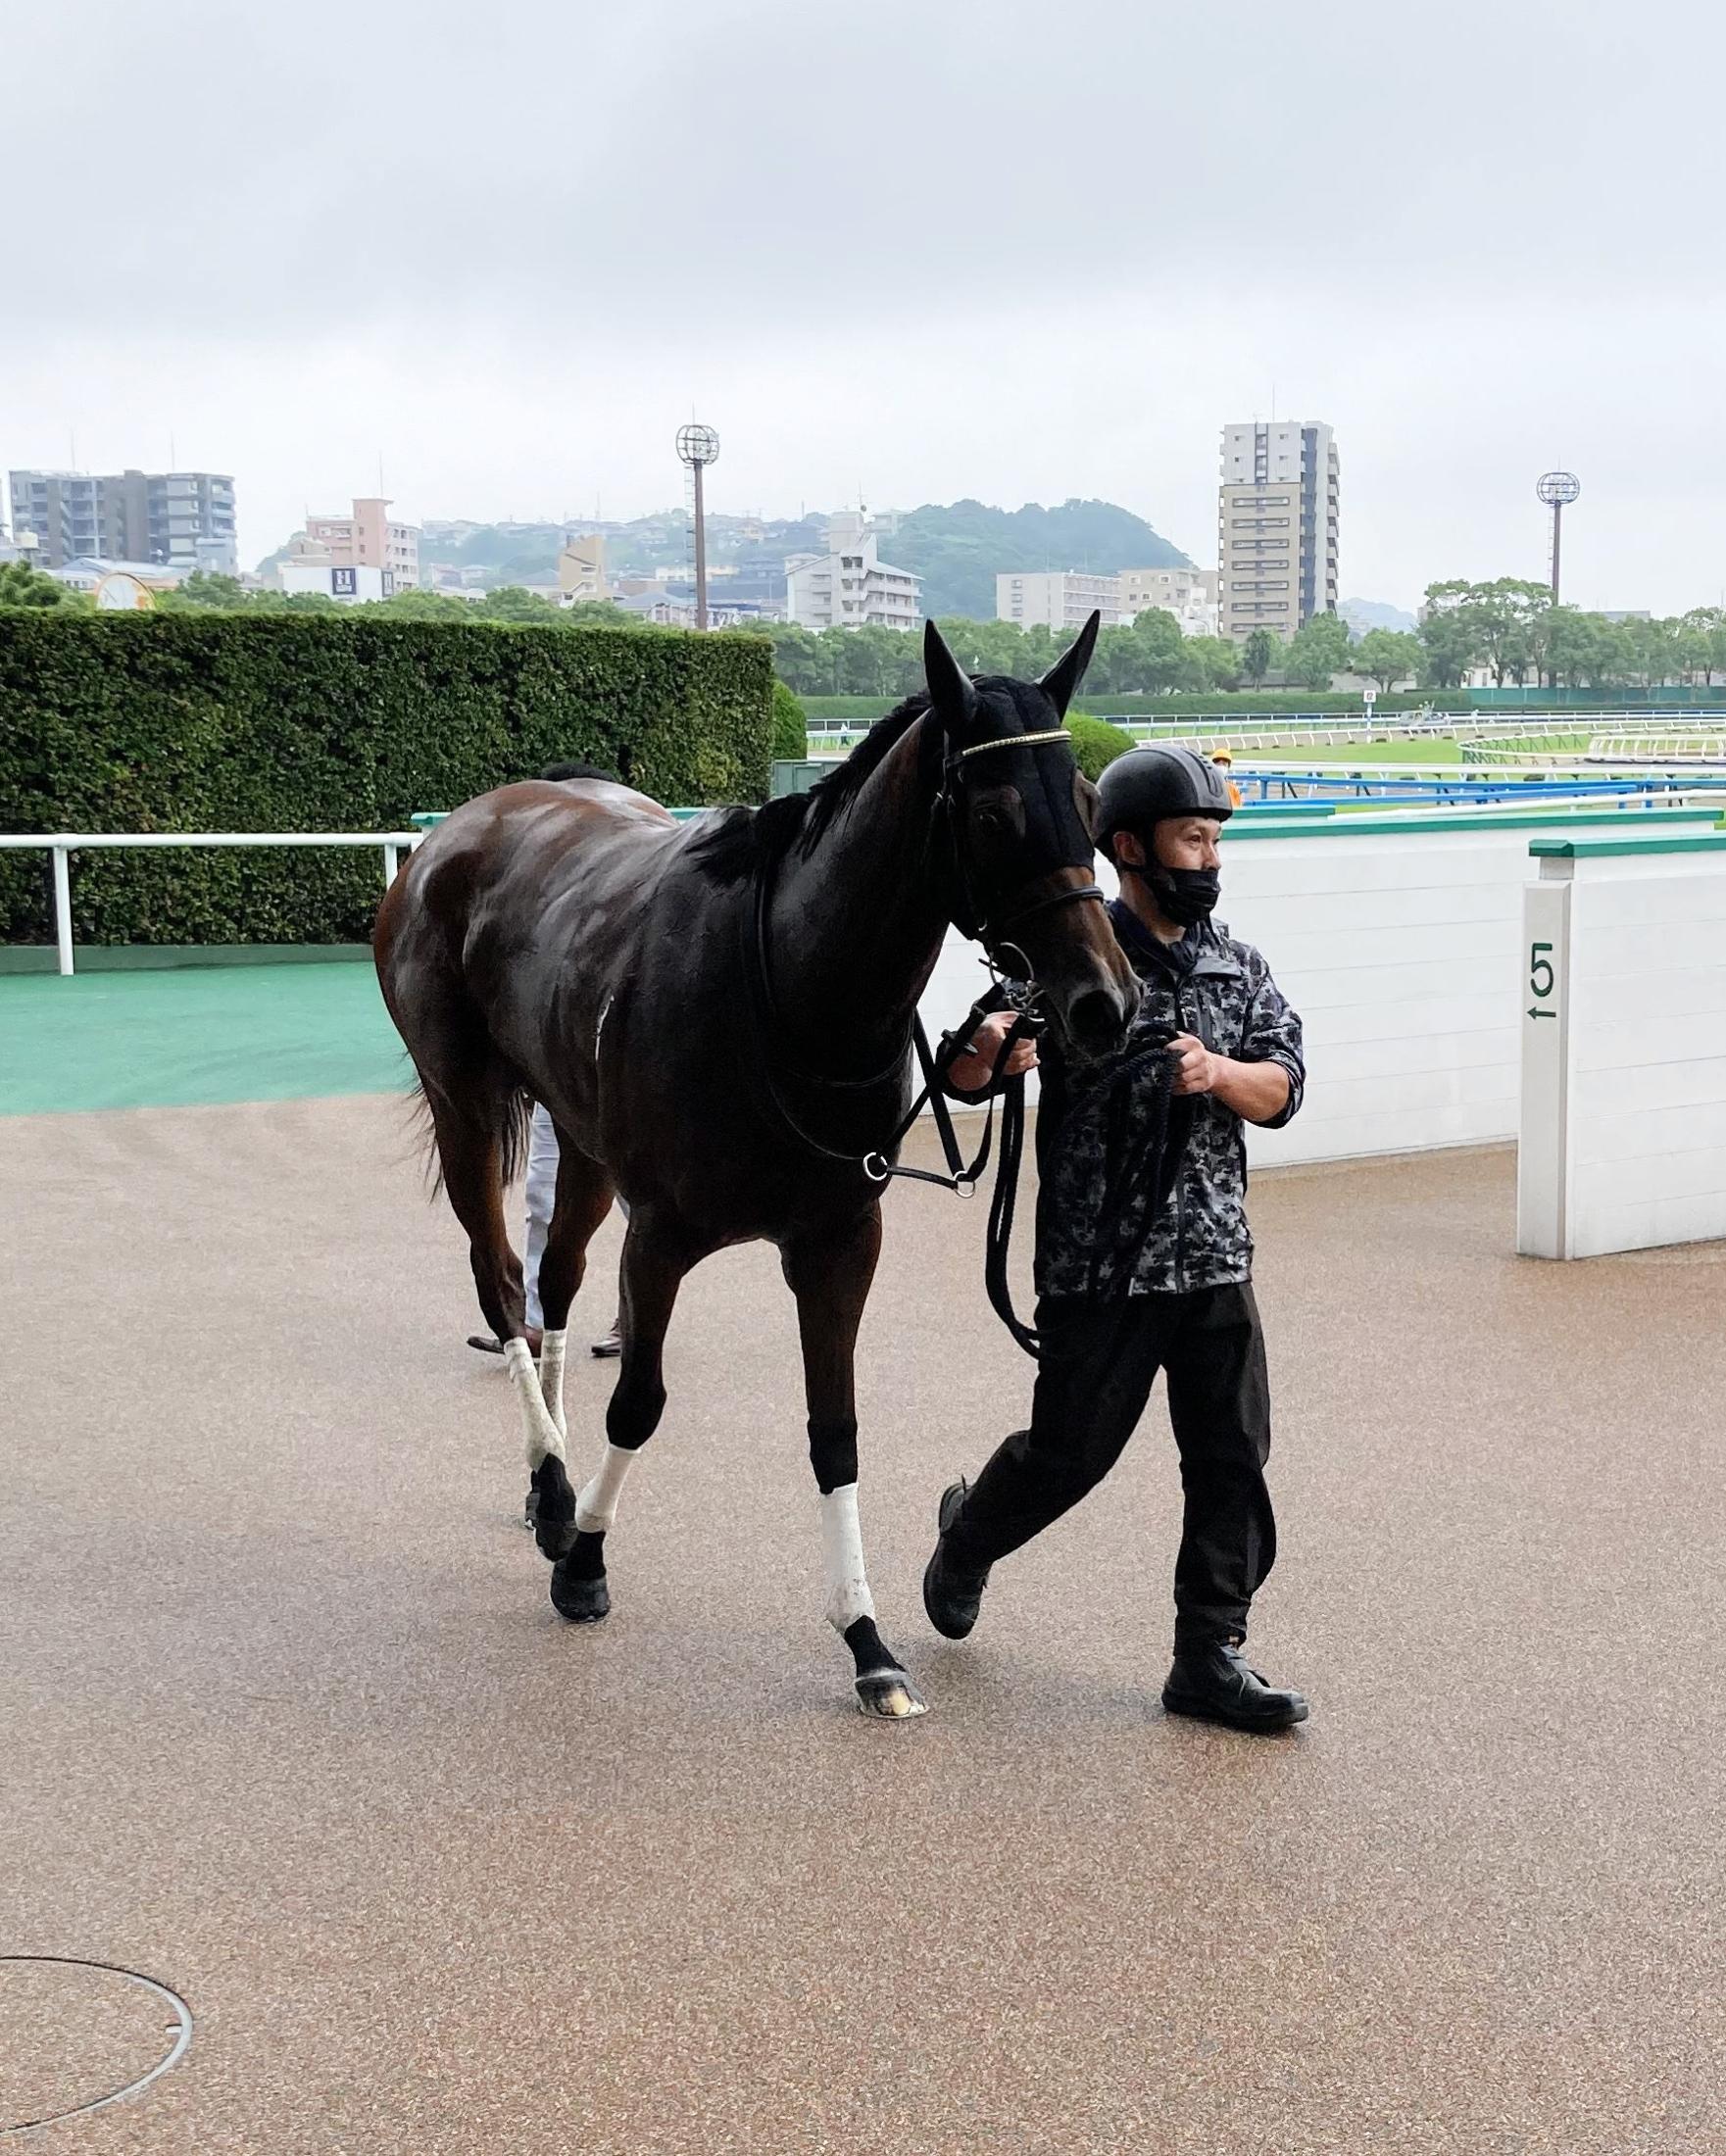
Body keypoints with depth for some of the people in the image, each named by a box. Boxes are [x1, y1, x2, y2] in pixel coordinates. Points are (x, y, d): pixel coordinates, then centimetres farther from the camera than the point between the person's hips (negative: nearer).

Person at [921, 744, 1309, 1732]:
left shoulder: (1243, 970, 9)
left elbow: (1283, 1088, -1)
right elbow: (963, 1077, -9)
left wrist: (1218, 1073, -22)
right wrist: (987, 1050, -33)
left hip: (1216, 1262, 4)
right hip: (1099, 1269, -4)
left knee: (1234, 1459, 1)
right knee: (1070, 1452, 6)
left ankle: (1212, 1656, 10)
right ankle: (969, 1534, 36)